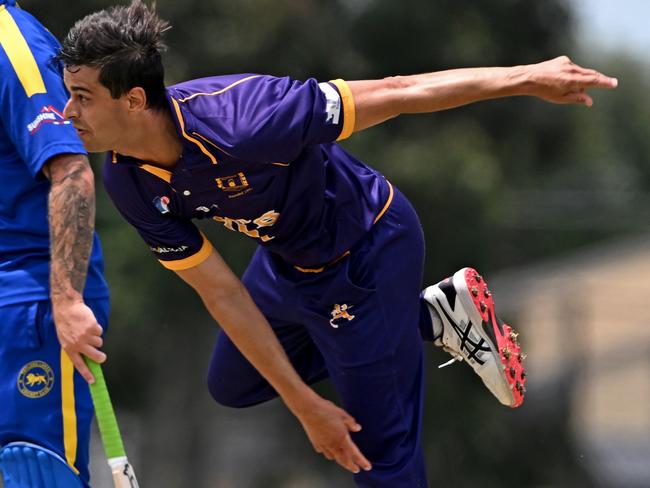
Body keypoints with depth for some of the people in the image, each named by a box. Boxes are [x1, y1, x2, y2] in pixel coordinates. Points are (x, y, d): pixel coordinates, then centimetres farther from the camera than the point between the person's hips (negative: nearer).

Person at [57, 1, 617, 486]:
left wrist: (526, 77, -26)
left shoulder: (237, 123, -39)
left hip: (370, 256, -8)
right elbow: (223, 294, -10)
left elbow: (390, 95, -31)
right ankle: (431, 316, 26)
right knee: (232, 385, 28)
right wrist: (304, 404, -9)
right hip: (287, 261, 8)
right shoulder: (128, 182, -17)